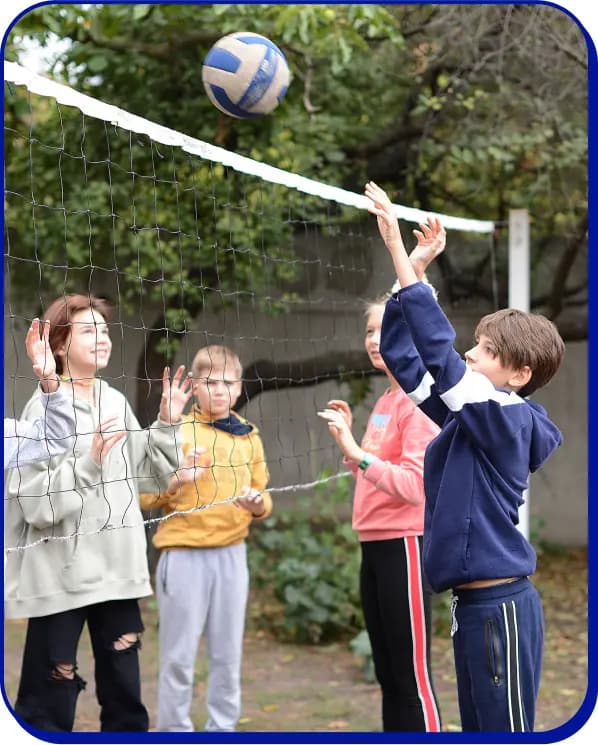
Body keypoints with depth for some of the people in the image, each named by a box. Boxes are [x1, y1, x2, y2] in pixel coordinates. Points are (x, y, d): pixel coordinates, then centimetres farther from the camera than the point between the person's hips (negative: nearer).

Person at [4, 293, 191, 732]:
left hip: (118, 568, 6)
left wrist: (167, 424, 5)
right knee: (49, 705, -1)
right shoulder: (45, 408, -10)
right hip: (61, 575, -6)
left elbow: (150, 475, 15)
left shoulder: (117, 402, 9)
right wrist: (88, 463, -23)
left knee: (125, 696, 14)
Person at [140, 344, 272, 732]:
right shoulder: (175, 430, -3)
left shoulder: (249, 436, 11)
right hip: (185, 556, -4)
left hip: (232, 555, 4)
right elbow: (146, 495, -5)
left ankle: (224, 728, 18)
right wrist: (177, 481, -23)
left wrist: (258, 504, -9)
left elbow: (263, 499, 13)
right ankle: (175, 730, 8)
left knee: (228, 654, 8)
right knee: (179, 656, 0)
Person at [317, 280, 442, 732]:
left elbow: (416, 486, -21)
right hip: (374, 545, 9)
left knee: (411, 675, -8)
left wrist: (357, 453, -27)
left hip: (403, 545, -9)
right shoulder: (385, 402, 15)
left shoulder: (420, 401, -12)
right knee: (387, 674, 13)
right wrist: (350, 441, 7)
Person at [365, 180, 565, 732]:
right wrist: (409, 269, 4)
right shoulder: (471, 413, 10)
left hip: (501, 605, -9)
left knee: (506, 731, -3)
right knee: (478, 730, 15)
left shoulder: (506, 416, -14)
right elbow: (401, 355, 12)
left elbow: (437, 347, -23)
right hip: (475, 602, 9)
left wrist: (397, 247, -23)